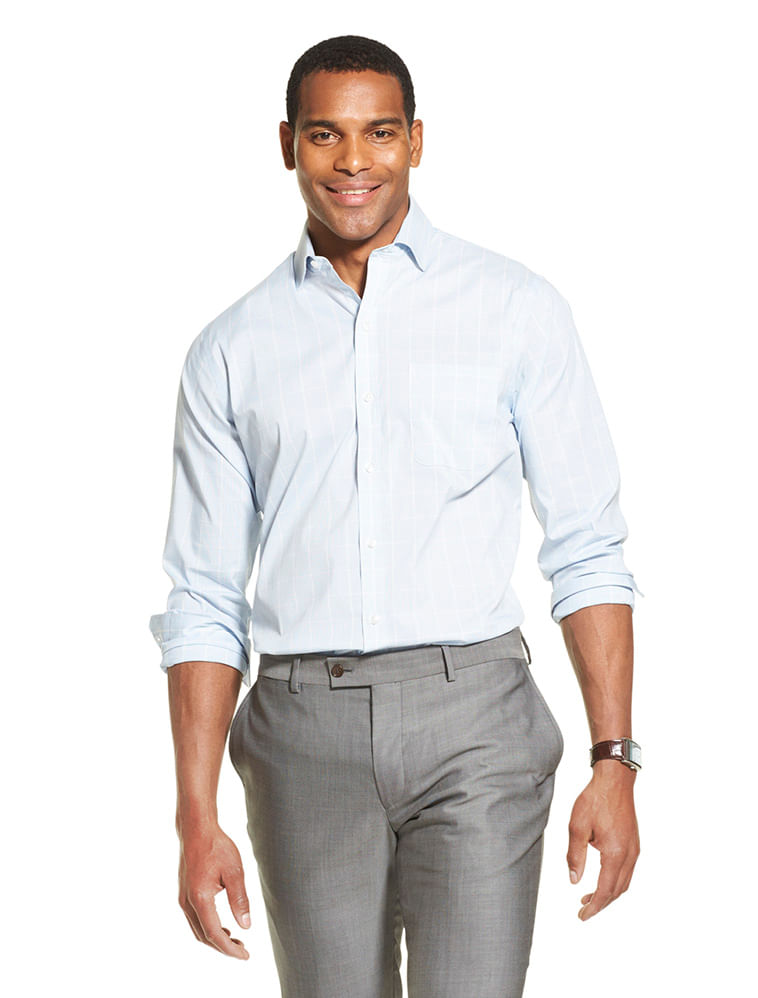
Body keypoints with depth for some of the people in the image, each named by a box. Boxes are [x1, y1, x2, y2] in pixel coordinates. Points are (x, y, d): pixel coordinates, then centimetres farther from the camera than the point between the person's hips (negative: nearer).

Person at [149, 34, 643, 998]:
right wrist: (196, 820, 3)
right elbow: (204, 602, 9)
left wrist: (614, 761, -4)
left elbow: (588, 549, 4)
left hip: (471, 713, -2)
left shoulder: (516, 309, 5)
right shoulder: (230, 351, 9)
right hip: (306, 729, 2)